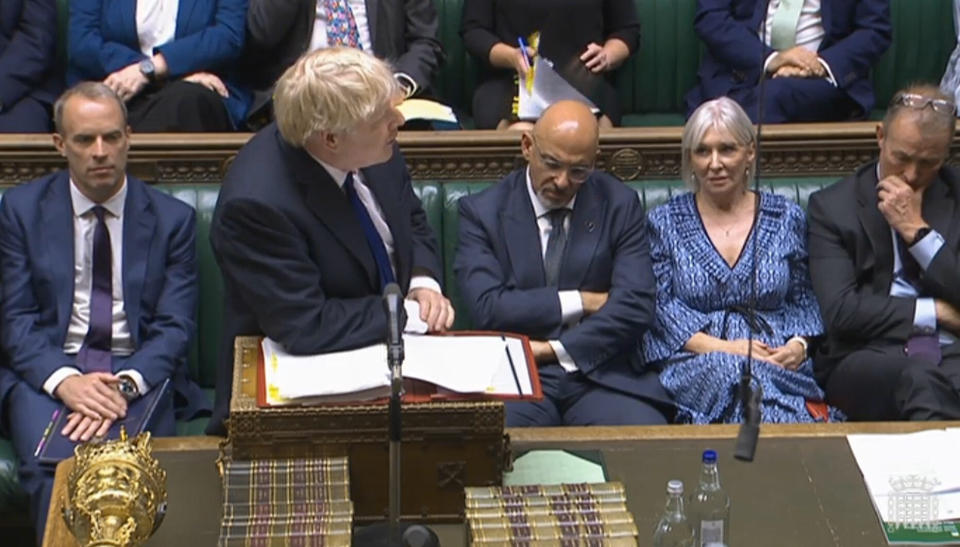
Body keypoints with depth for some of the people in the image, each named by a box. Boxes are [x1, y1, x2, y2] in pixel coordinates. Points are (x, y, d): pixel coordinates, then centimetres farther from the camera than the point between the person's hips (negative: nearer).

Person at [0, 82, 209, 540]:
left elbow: (175, 327, 2)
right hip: (48, 372, 0)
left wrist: (125, 384, -18)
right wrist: (63, 380, -16)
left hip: (141, 375, 0)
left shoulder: (172, 218, 7)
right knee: (55, 469, -32)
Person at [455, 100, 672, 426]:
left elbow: (635, 305, -3)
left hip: (602, 374, 2)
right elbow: (488, 307, -9)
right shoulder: (482, 212, 5)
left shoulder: (619, 205, 8)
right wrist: (582, 302, -7)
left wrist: (553, 349, -11)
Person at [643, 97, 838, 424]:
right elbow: (661, 305, 3)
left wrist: (798, 345, -6)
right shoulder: (665, 222, 12)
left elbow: (801, 300, 16)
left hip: (778, 361, 0)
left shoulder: (787, 218, 16)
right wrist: (720, 347, -11)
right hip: (694, 364, 0)